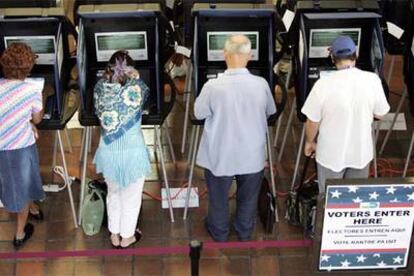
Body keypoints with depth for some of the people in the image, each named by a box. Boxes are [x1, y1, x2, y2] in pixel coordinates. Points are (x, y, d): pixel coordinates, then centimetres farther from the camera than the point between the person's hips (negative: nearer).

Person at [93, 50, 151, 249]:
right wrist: (135, 77, 10)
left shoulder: (100, 88, -12)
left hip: (108, 151, 4)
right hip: (132, 152, -4)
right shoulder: (135, 90, -22)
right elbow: (146, 93, 2)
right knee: (131, 197, 18)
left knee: (113, 194, 24)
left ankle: (114, 235, 38)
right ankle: (127, 237, 33)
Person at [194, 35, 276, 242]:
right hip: (252, 155, 2)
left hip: (220, 156, -1)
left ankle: (219, 232, 43)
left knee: (219, 196, 23)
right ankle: (245, 232, 44)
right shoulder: (261, 84, -17)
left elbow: (199, 113, -7)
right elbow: (270, 111, 3)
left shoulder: (213, 86, -25)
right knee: (248, 197, 24)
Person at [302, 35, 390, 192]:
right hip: (361, 151, 2)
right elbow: (380, 114, -1)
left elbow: (313, 122, -12)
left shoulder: (324, 84, -22)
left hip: (331, 153, -2)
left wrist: (310, 142, 7)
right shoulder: (372, 80, -15)